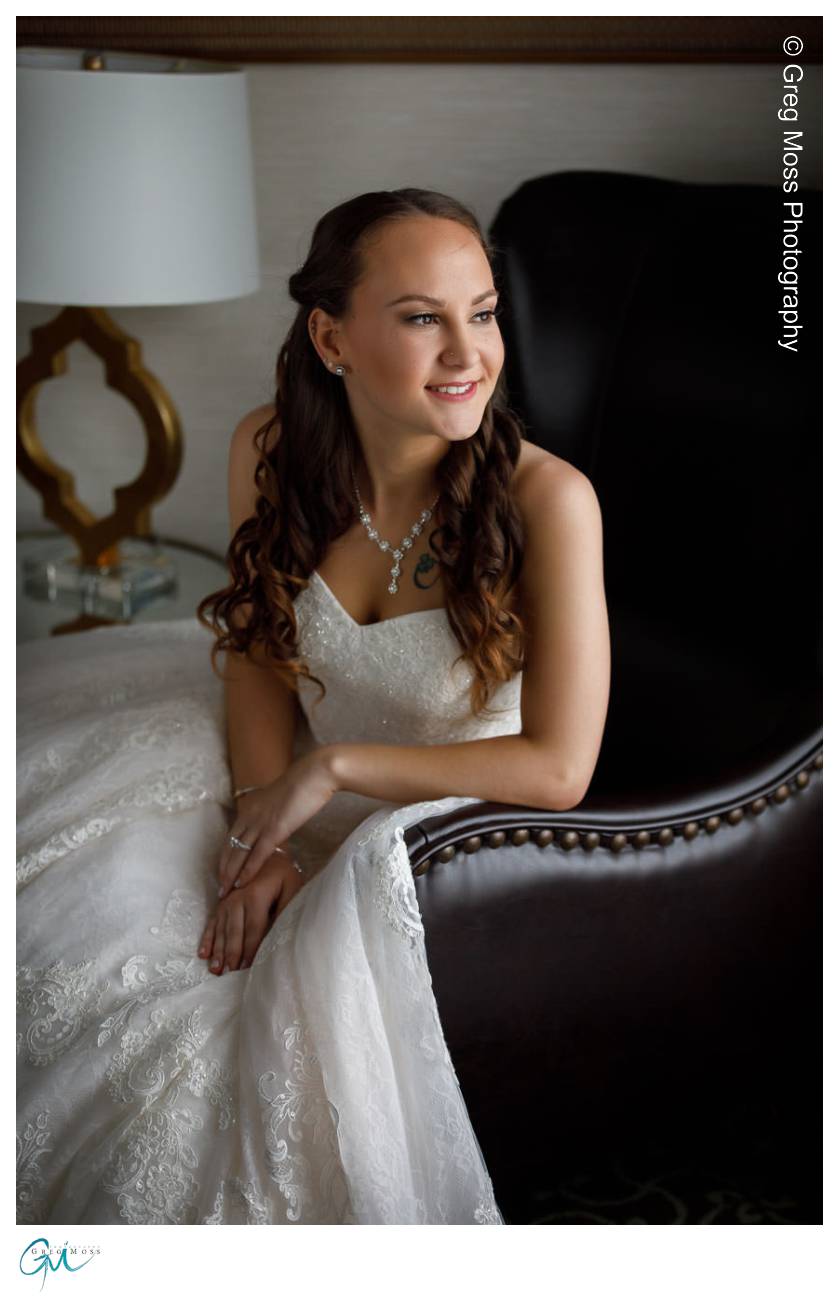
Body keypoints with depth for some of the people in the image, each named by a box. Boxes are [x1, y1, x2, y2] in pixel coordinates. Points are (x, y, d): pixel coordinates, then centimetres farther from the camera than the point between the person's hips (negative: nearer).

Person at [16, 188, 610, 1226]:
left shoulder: (547, 499, -28)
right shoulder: (269, 451, -14)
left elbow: (558, 769, -27)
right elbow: (256, 653, -1)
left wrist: (333, 767, -23)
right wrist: (261, 837, -13)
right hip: (303, 779, 5)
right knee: (74, 908, 0)